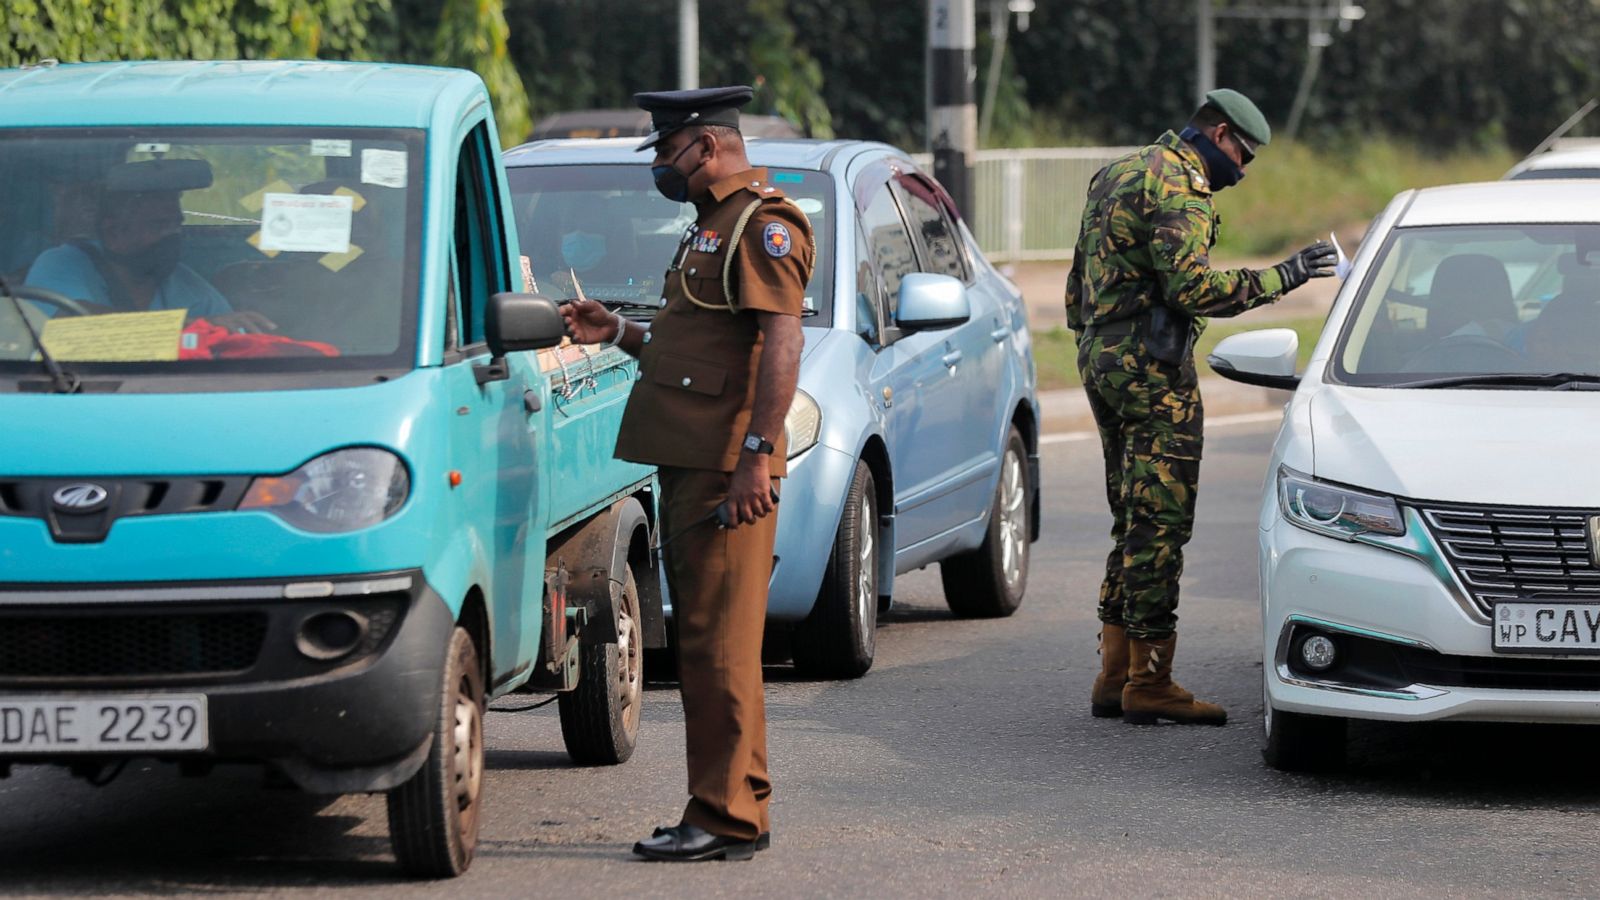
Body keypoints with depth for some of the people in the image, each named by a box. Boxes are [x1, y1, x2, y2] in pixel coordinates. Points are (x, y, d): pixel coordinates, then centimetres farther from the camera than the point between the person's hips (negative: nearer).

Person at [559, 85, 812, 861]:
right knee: (703, 643, 12)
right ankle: (738, 810, 17)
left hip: (727, 469, -11)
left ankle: (725, 819, -9)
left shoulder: (763, 225, -11)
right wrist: (619, 333, 17)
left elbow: (782, 345, -19)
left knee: (718, 643, -10)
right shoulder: (712, 224, 22)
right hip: (688, 463, 11)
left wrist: (756, 455, -25)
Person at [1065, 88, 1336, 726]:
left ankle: (1115, 675, 14)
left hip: (1102, 357, 10)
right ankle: (1149, 684, -8)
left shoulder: (1119, 173, 19)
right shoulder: (1178, 185, -13)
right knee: (1160, 524, -7)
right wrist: (1281, 278, -17)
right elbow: (1192, 287, -23)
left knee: (1134, 523, 14)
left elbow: (1080, 279, 24)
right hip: (1152, 367, -10)